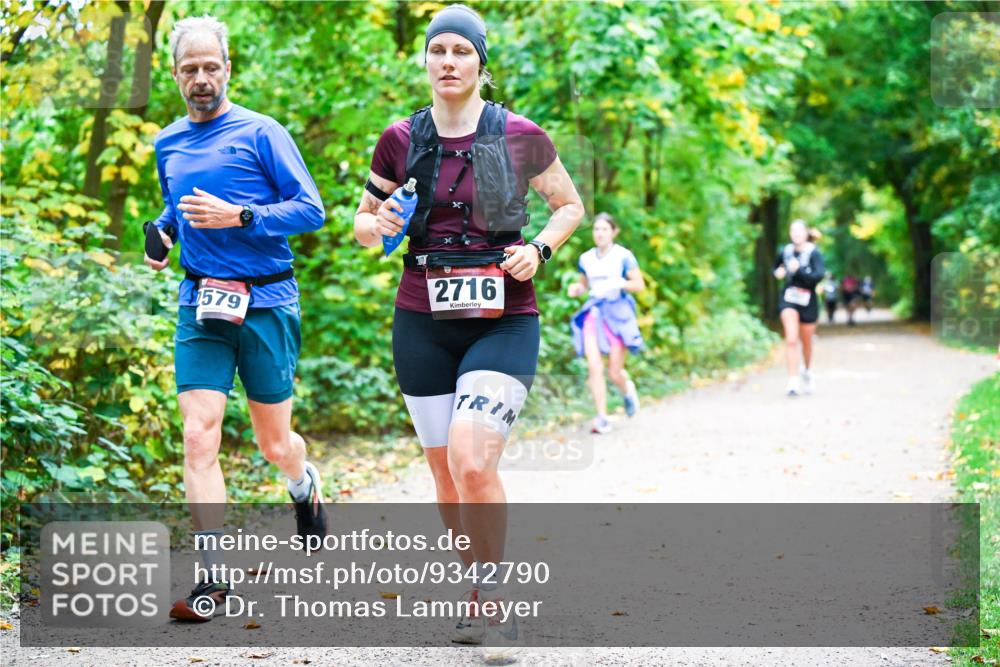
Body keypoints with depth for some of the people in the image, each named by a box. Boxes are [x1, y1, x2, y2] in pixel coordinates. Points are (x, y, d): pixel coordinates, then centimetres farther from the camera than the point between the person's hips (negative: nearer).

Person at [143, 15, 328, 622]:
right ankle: (212, 578, -9)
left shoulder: (261, 133, -5)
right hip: (200, 304, 3)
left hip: (266, 303, -3)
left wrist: (239, 217, -20)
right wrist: (161, 231, 7)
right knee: (199, 439, -11)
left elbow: (311, 209, -8)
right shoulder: (167, 144, 12)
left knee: (275, 443, 8)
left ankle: (306, 487, 45)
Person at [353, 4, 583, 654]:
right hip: (423, 324, 3)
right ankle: (478, 589, 28)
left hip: (504, 321, -3)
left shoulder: (521, 136, -1)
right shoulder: (401, 139, 4)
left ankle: (491, 589, 0)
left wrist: (540, 248, -6)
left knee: (473, 463, -20)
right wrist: (378, 226, -9)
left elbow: (570, 204, 13)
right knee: (446, 473, 7)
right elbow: (363, 221, 15)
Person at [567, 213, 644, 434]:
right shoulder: (586, 258, 8)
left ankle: (627, 390, 36)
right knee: (594, 367, -14)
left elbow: (640, 285, -5)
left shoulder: (623, 256, -4)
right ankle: (602, 419, -12)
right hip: (594, 313, 3)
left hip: (617, 314, -3)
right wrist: (576, 289, -1)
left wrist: (617, 283, -21)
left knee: (614, 373, -1)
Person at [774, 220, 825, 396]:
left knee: (806, 341, 15)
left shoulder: (813, 253, -10)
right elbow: (777, 267, 21)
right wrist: (778, 272, 0)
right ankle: (793, 381, -17)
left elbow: (819, 275, -21)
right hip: (788, 297, 1)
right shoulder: (785, 252, 1)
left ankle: (807, 370, 45)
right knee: (791, 339, -16)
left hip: (807, 299, -1)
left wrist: (799, 270, -27)